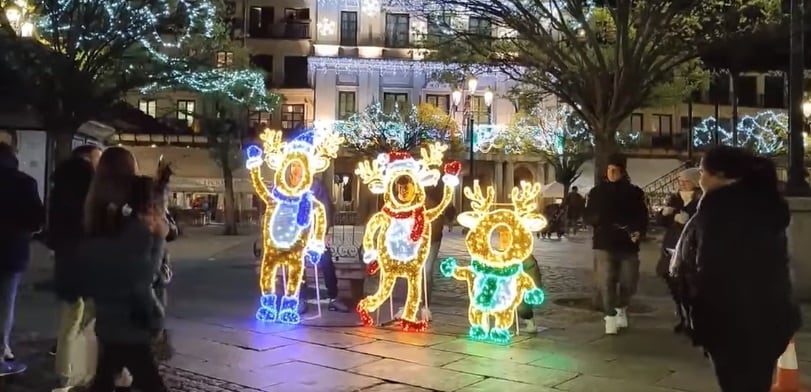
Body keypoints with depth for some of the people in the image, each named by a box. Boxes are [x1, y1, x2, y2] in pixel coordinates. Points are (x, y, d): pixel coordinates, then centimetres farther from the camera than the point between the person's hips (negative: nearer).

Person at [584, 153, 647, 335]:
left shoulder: (634, 192, 3)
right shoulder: (597, 191, 4)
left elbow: (643, 217, 4)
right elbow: (588, 216, 6)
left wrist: (638, 231, -15)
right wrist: (600, 220, -16)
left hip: (628, 243, 1)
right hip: (604, 243, -1)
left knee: (629, 281, 7)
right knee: (606, 282, -6)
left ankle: (621, 308, 33)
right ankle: (610, 316, 3)